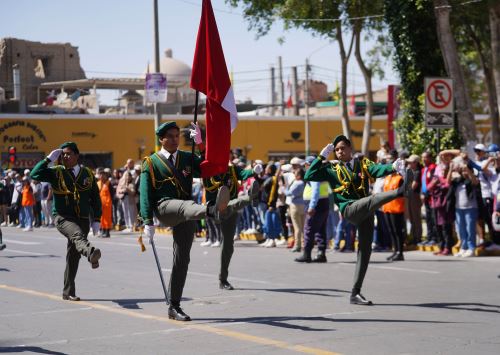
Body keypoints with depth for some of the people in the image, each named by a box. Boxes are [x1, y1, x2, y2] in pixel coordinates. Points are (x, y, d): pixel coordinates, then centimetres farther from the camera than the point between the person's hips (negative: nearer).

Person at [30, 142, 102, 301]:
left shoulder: (88, 174, 9)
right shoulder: (56, 172, 1)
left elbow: (95, 198, 13)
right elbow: (35, 174, -14)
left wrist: (96, 220, 7)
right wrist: (49, 159, -14)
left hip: (83, 219, 3)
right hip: (63, 217, -3)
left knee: (74, 256, 6)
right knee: (77, 234, -36)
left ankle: (68, 292, 15)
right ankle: (91, 253, -68)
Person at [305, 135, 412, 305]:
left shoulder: (363, 164, 12)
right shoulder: (332, 169, 11)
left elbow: (378, 169, -9)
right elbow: (309, 176, 3)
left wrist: (393, 167, -31)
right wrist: (322, 156, 0)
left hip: (365, 212, 3)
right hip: (349, 209, -3)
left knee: (365, 251, 1)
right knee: (372, 199, -32)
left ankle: (356, 293, 5)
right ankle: (400, 191, -61)